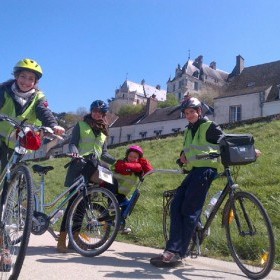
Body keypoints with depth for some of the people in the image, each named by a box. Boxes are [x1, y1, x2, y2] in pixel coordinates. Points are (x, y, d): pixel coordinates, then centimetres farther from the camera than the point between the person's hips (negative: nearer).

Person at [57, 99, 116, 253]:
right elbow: (72, 143, 0)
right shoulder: (81, 125, 9)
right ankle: (62, 239, -6)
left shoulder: (103, 131, 21)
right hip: (79, 166, -4)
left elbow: (104, 153, 20)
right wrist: (74, 152, -23)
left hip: (92, 169, 4)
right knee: (74, 200, -10)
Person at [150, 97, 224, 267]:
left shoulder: (209, 126, 1)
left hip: (206, 170, -8)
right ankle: (173, 250, -4)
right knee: (176, 207, -4)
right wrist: (183, 156, 11)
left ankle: (177, 254, -10)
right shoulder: (189, 131, 23)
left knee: (190, 210, -12)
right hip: (193, 171, 8)